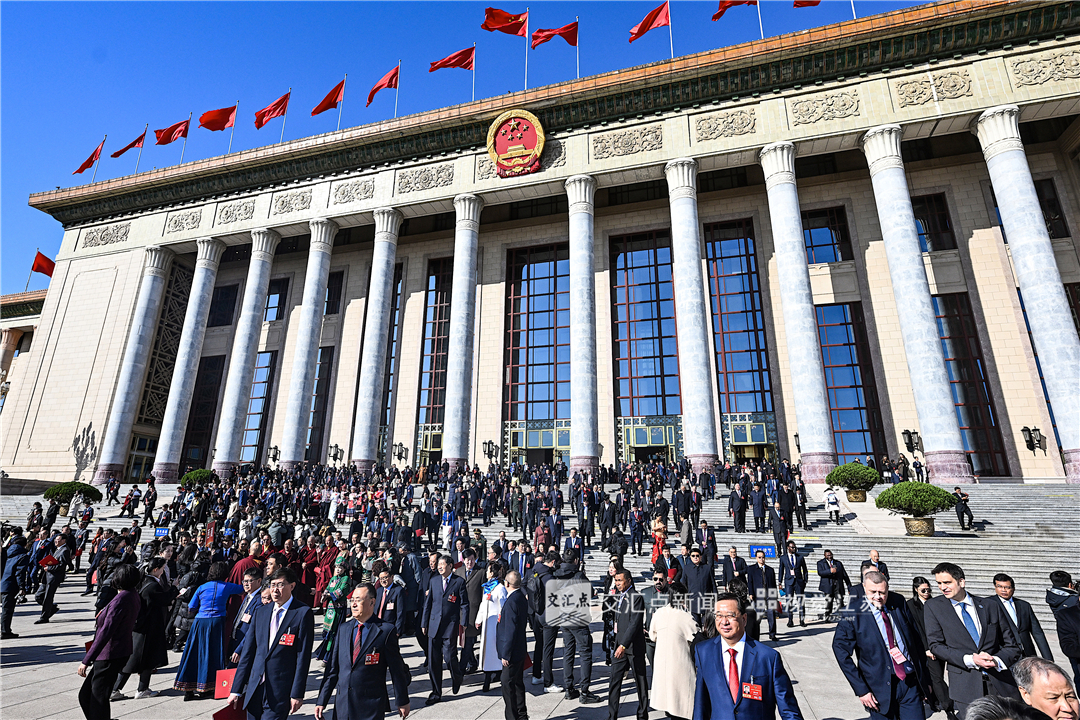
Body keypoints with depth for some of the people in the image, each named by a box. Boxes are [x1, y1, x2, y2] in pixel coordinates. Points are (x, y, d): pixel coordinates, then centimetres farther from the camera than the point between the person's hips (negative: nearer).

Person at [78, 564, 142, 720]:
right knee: (85, 695, 19)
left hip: (109, 656, -9)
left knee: (98, 701, 2)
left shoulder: (121, 599, -22)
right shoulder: (134, 597, 7)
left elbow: (106, 632, -24)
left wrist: (86, 660, -21)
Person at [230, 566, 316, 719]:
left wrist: (297, 694, -12)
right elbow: (248, 652, 10)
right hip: (255, 688, 5)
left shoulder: (303, 613, -8)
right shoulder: (260, 612, 10)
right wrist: (236, 689, 7)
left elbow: (303, 656, -10)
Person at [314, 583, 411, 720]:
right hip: (342, 705, 4)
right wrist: (321, 701, 6)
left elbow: (397, 670, -4)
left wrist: (403, 702, 0)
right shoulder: (343, 628, 7)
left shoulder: (386, 631, -9)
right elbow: (332, 669, 9)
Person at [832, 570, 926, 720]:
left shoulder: (898, 602, 0)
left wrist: (923, 675, 8)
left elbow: (915, 637, 11)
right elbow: (841, 652, -11)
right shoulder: (854, 615, -13)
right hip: (881, 689, -3)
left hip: (911, 684, 3)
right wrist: (861, 690, -12)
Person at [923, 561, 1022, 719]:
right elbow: (936, 645, -3)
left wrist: (998, 660, -10)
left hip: (1000, 683, 2)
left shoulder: (991, 607, 7)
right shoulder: (933, 607, 1)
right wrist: (969, 660, -15)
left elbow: (1012, 646, 10)